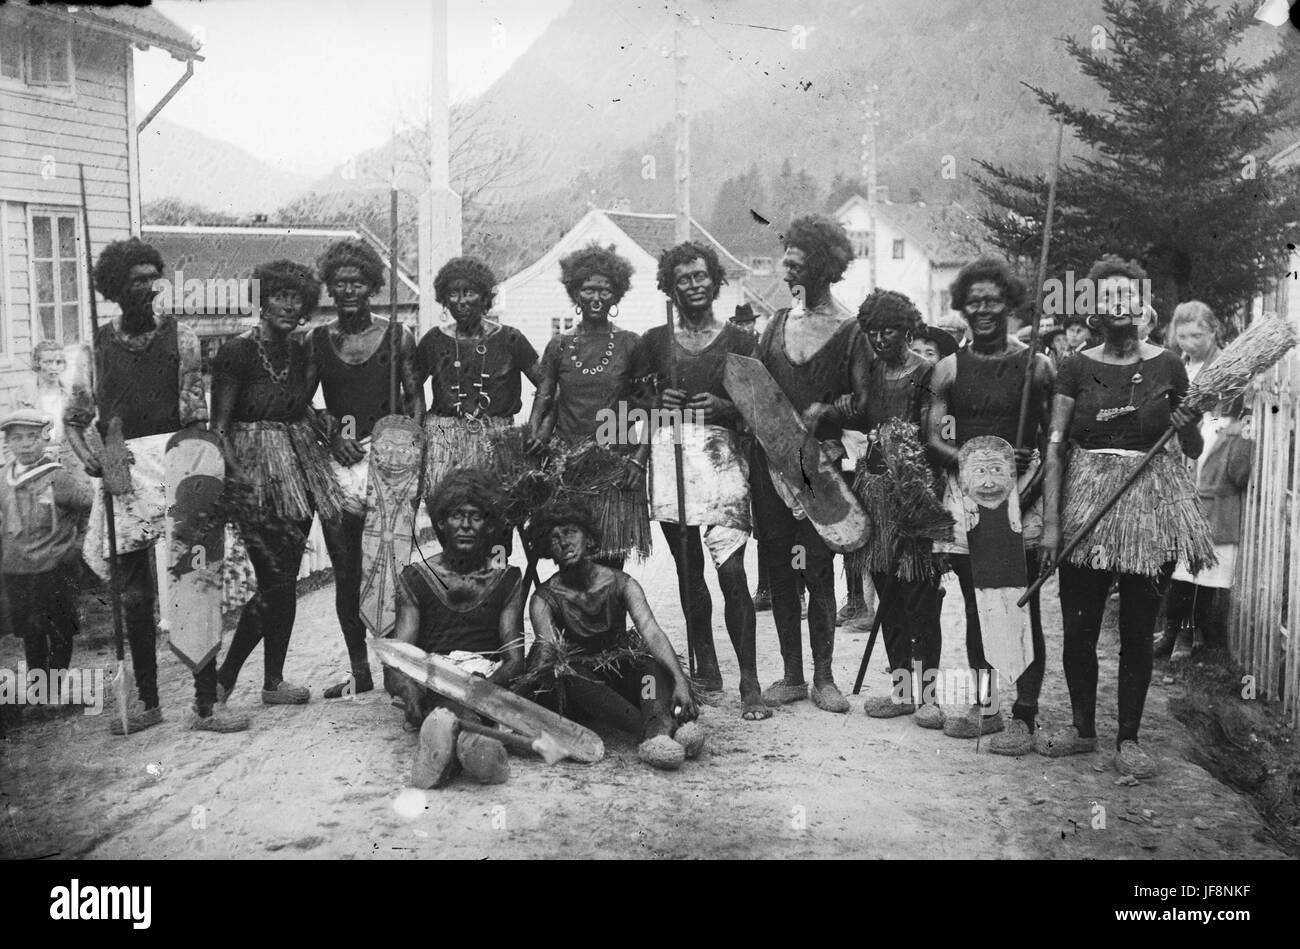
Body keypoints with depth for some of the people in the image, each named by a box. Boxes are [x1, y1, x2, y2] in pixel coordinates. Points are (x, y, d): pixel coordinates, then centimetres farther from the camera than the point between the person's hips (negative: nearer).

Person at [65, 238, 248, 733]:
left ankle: (206, 703, 2)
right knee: (133, 598, 8)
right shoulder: (96, 348, 7)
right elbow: (73, 418, 12)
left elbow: (198, 413, 1)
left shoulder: (181, 338, 3)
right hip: (123, 476, 2)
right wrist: (85, 455, -7)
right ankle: (147, 702, 22)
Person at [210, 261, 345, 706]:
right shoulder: (238, 351, -9)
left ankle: (273, 681, 17)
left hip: (298, 468, 7)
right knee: (277, 582, -10)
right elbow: (219, 424, -12)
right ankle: (224, 678, 5)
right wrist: (235, 472, -23)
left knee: (284, 582, 8)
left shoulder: (297, 353, 11)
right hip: (257, 471, -6)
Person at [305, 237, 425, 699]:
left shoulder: (398, 336, 4)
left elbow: (415, 401, 4)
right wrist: (332, 433, -6)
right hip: (338, 459, 3)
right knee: (345, 570, 5)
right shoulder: (316, 340, 10)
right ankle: (359, 671, 15)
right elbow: (301, 403, 11)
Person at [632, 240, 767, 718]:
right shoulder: (654, 341, 12)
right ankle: (706, 669, 20)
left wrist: (724, 406, -10)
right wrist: (657, 401, -3)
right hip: (669, 456, 3)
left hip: (720, 455, -3)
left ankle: (750, 683, -11)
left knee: (731, 568, -14)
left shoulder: (738, 341, 7)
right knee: (688, 569, 8)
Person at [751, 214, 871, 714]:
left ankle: (823, 676, 8)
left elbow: (864, 406, -4)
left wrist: (824, 415, -18)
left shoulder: (850, 331, -2)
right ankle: (791, 674, 15)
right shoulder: (777, 323, 13)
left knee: (819, 568, -3)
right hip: (770, 459, 5)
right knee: (777, 565, 6)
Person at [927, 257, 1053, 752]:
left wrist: (1032, 480, -14)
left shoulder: (1034, 366, 2)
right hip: (965, 492, 3)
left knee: (1022, 609, -3)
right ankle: (984, 707, 21)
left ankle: (1023, 716, 4)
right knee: (976, 606, 11)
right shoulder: (949, 369, 8)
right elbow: (934, 440, 4)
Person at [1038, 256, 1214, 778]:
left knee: (1138, 631, 3)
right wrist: (1051, 520, -8)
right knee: (1078, 627, 3)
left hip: (1150, 502, 0)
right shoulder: (1078, 368, 3)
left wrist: (1187, 425, -13)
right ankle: (1082, 727, 22)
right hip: (1086, 500, 0)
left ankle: (1128, 738, 16)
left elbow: (1194, 451, 10)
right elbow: (1055, 445, -1)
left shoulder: (1167, 367, 4)